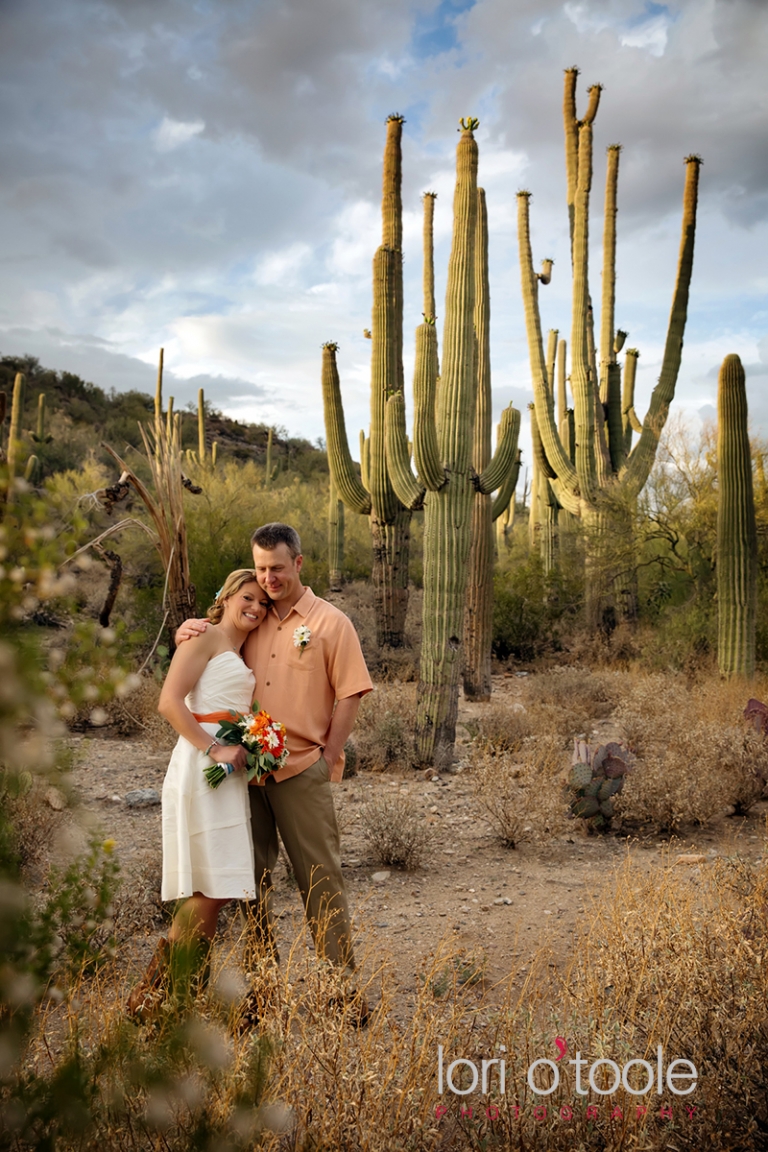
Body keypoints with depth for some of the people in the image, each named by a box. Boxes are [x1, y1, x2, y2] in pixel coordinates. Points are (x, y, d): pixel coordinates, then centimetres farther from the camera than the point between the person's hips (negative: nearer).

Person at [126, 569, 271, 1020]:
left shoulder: (241, 656, 24)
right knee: (212, 890, -11)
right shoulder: (205, 639, -2)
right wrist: (213, 748, -20)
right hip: (202, 770, -9)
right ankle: (152, 996, -1)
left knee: (214, 891, 7)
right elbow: (169, 702, -13)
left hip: (233, 774, 9)